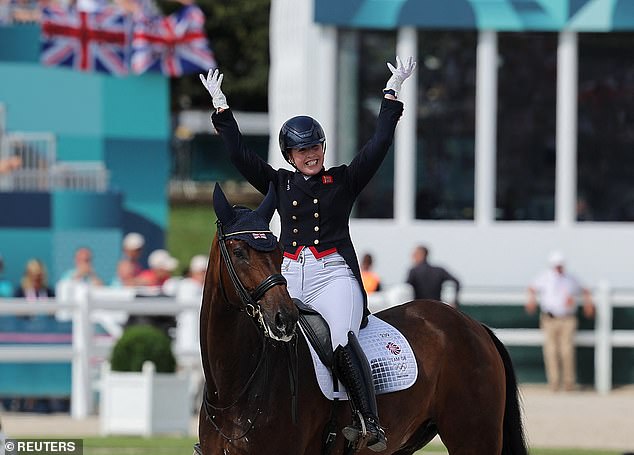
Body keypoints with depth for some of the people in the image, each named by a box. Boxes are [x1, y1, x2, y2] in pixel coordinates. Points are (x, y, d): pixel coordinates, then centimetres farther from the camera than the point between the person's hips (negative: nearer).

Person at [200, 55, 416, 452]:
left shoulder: (345, 181, 10)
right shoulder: (279, 184, 16)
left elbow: (379, 145, 5)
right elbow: (239, 153, 14)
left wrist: (392, 95, 4)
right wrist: (220, 107, 13)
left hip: (335, 274, -4)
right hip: (290, 277, 4)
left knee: (342, 339, -27)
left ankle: (372, 423, -31)